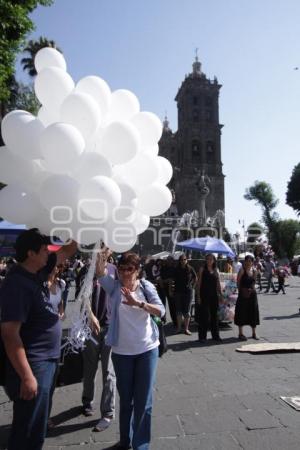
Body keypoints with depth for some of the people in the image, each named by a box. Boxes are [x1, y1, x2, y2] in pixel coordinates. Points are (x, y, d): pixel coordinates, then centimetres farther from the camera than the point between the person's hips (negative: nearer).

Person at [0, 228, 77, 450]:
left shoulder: (37, 272, 3)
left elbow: (66, 252, 15)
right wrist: (26, 376, -25)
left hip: (46, 360, 9)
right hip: (32, 365, -9)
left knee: (37, 427, 25)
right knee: (29, 431, 7)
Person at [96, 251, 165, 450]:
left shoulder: (146, 286, -5)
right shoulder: (114, 286, -5)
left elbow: (161, 311, -17)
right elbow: (100, 271, -24)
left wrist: (138, 303, -31)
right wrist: (103, 253, -40)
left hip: (147, 349, -1)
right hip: (121, 351, 1)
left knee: (143, 399, 8)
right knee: (125, 398, 17)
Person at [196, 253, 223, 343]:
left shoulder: (216, 270, 10)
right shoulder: (202, 269, 0)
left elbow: (218, 284, 12)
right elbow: (199, 283, -3)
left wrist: (221, 294, 6)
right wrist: (198, 296, -9)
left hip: (214, 295, 4)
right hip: (204, 295, -4)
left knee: (214, 315, 10)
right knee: (204, 315, -1)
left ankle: (215, 335, 21)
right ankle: (202, 336, 9)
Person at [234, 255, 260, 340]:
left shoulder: (254, 270, 8)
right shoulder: (242, 270, -8)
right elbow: (238, 282, -9)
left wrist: (253, 289, 5)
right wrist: (241, 290, -10)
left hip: (252, 294, 6)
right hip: (243, 294, -6)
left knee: (253, 313, 11)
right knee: (242, 313, 1)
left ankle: (254, 333, 23)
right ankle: (240, 333, 11)